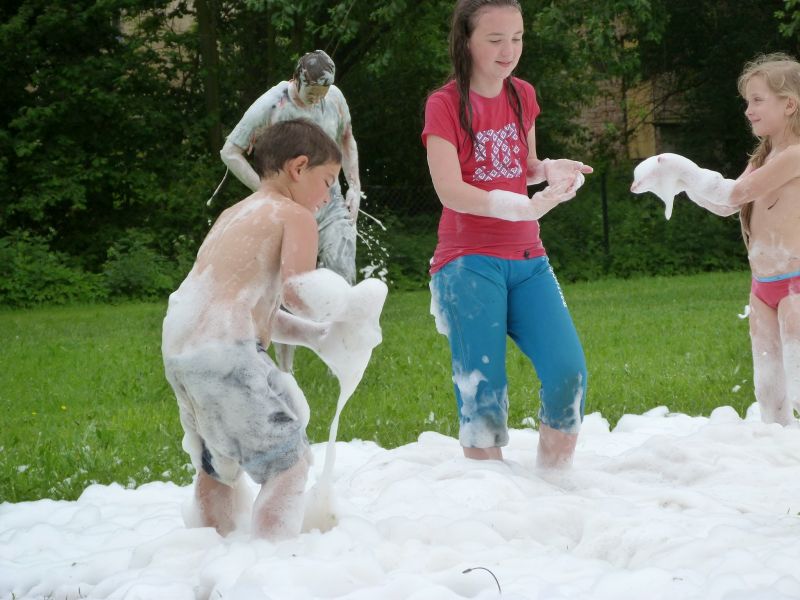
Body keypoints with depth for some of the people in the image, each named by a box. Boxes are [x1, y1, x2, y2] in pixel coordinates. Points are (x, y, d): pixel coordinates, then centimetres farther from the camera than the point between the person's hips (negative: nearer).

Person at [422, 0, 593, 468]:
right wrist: (522, 207, -31)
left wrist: (551, 170, -2)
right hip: (469, 264, -5)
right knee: (483, 391, -7)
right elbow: (449, 190, -18)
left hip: (527, 261, 5)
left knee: (569, 373, -8)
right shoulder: (445, 104, -6)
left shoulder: (523, 96, 10)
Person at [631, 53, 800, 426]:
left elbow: (736, 193, -15)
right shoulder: (763, 159, 15)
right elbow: (726, 205, 12)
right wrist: (680, 176, 2)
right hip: (763, 286, 9)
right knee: (768, 390, 12)